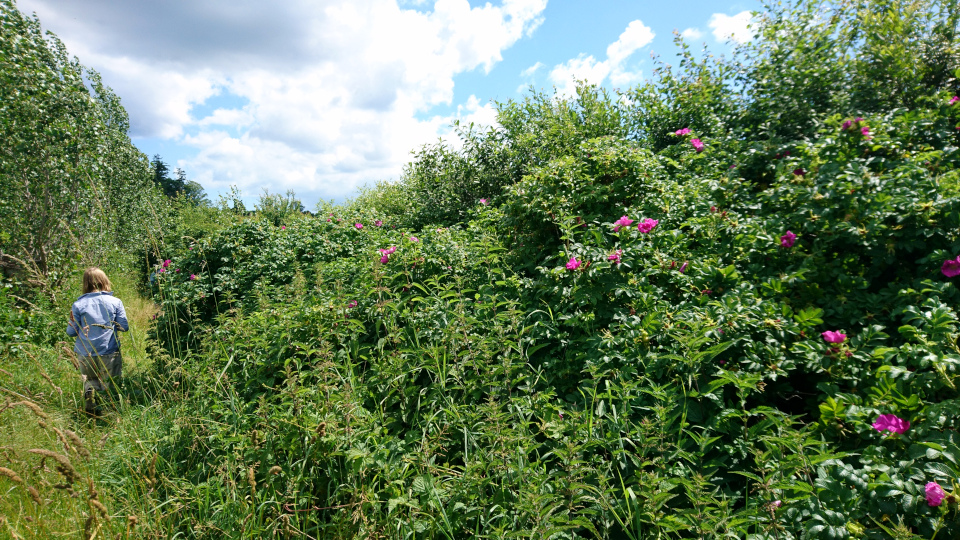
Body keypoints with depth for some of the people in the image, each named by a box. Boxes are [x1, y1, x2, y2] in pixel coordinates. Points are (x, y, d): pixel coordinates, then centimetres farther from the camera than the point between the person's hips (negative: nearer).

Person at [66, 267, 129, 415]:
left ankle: (89, 389, -10)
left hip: (85, 354, 1)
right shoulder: (115, 302, -3)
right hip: (109, 353, 0)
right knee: (110, 385, 14)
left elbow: (71, 332, 2)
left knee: (90, 380, 21)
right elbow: (124, 327, -1)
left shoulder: (78, 305, -3)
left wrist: (71, 323, 22)